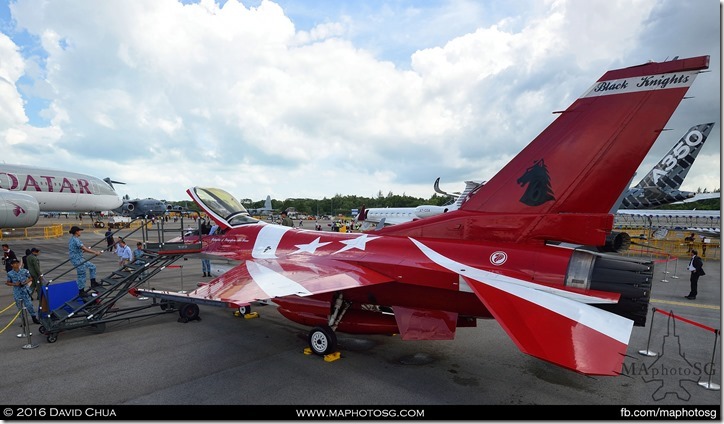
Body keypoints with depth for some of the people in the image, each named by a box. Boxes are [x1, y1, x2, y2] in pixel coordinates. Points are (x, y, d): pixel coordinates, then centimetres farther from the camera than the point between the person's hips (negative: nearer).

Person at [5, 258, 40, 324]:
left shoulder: (24, 271, -3)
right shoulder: (10, 274, -3)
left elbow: (31, 278, 6)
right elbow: (7, 283, 6)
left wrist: (26, 282, -12)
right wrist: (14, 284, -11)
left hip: (25, 291, -1)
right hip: (17, 292, 1)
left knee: (29, 305, -4)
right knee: (20, 307, 8)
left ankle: (34, 318, 7)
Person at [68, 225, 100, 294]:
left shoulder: (73, 239, 10)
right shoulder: (76, 240, -21)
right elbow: (85, 249, -28)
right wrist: (95, 252, -26)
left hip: (80, 259, 10)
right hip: (77, 260, -10)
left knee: (92, 266, 15)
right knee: (81, 275, 1)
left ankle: (93, 282, 18)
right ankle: (81, 291, 13)